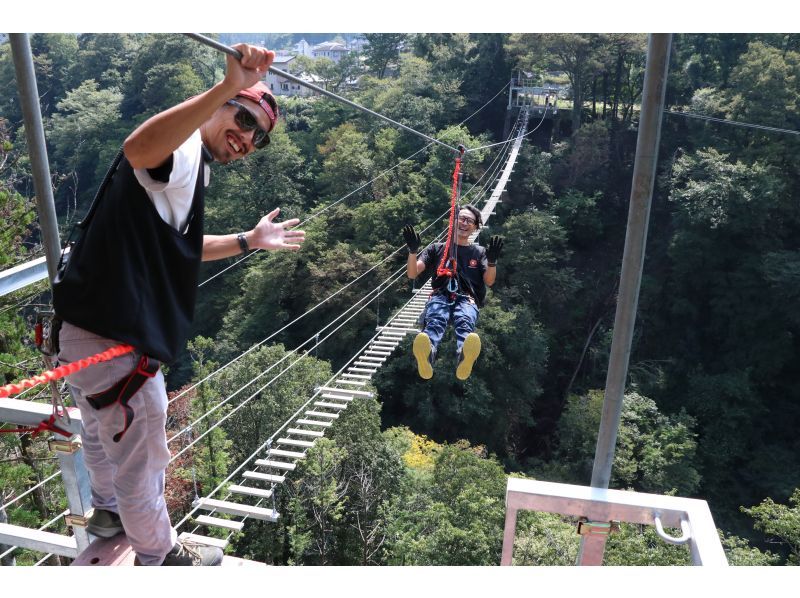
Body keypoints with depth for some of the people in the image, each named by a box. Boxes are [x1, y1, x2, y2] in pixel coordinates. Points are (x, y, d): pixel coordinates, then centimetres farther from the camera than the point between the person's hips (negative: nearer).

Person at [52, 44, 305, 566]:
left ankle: (109, 510, 60)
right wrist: (228, 89, -47)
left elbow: (178, 247, 29)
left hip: (86, 330, 11)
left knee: (103, 436, 33)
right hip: (114, 341, -11)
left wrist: (249, 241, 32)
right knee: (141, 461, 12)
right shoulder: (181, 147, -14)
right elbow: (139, 148, -40)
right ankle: (159, 555, 36)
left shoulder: (188, 169, 17)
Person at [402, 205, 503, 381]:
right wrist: (413, 250, -4)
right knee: (435, 320, -39)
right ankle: (427, 356, -71)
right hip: (440, 296, 0)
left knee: (464, 322, -39)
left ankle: (464, 358, -71)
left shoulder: (479, 252, 26)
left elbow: (489, 281, 10)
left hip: (467, 299, 0)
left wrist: (492, 260, -10)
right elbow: (412, 274, 14)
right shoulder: (437, 248, 25)